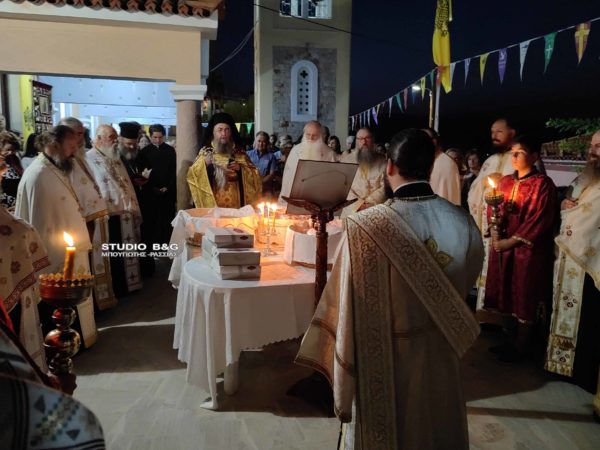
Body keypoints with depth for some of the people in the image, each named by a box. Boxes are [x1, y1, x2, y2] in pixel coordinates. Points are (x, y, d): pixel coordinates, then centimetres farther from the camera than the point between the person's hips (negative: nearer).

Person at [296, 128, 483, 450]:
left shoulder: (366, 227, -27)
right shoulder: (463, 223, -14)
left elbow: (348, 304, -20)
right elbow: (464, 285, 3)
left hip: (383, 362, -3)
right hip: (440, 359, 4)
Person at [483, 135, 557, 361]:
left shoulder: (543, 184, -8)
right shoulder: (505, 181, 11)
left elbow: (540, 221, -13)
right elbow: (493, 210, 10)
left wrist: (510, 241, -14)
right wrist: (494, 234, -7)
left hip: (528, 249, -6)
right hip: (502, 247, 6)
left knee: (524, 298, 5)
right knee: (506, 294, 12)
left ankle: (522, 346, 19)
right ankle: (511, 340, 27)